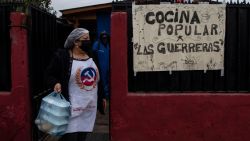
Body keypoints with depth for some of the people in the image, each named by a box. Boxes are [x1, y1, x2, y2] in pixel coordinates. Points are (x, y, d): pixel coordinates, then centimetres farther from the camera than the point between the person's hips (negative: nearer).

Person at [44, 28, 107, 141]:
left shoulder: (92, 56, 8)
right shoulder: (62, 56, -9)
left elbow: (97, 78, 17)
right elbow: (49, 74, -2)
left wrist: (102, 96, 19)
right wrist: (55, 83, -22)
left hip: (90, 106, 6)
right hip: (72, 107, -5)